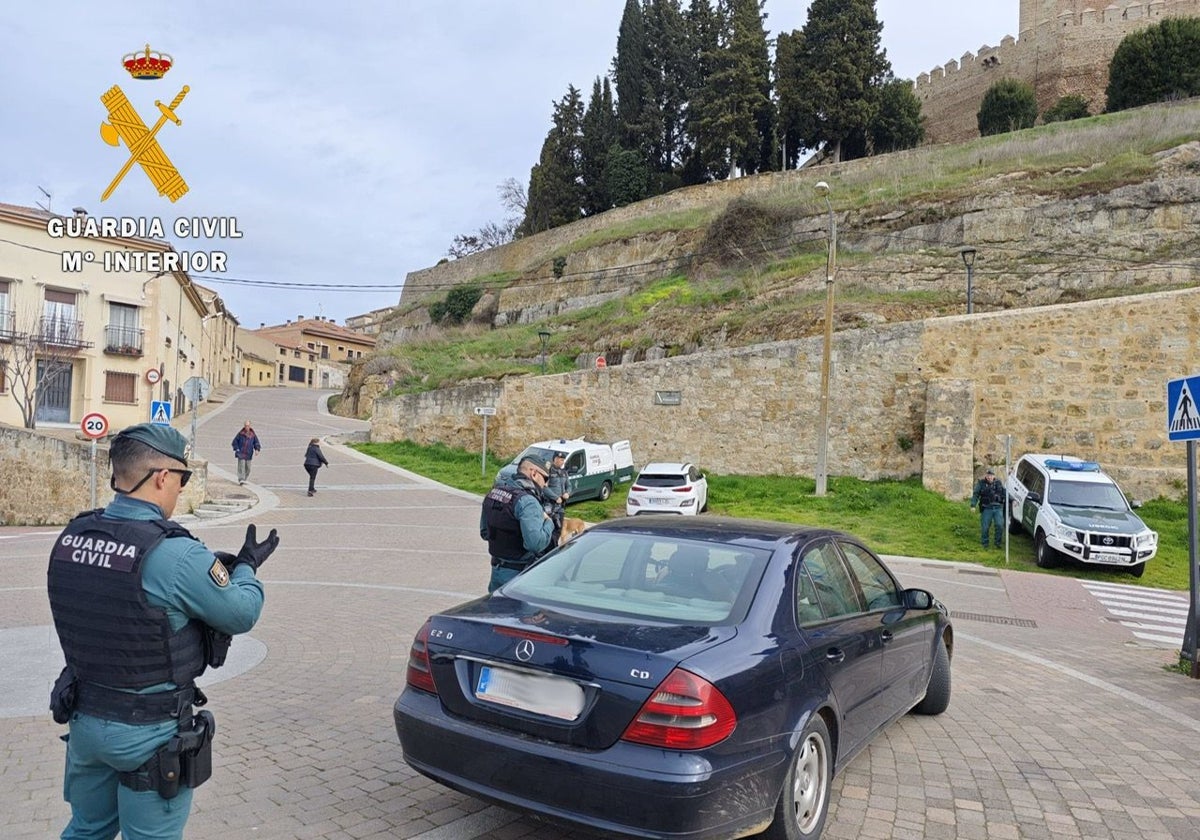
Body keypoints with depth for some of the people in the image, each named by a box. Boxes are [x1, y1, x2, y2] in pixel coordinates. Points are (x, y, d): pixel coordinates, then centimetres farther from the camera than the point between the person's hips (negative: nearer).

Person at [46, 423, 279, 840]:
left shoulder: (71, 537, -5)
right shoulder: (175, 554, -26)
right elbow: (242, 614, -14)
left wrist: (214, 566, 6)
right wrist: (247, 566, 6)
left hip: (83, 718, 6)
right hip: (148, 733, -6)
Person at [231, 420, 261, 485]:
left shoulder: (253, 435, 4)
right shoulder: (240, 434, -1)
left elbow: (256, 443, 7)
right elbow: (235, 441, 6)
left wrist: (257, 449, -11)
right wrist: (236, 449, -5)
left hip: (248, 454, 3)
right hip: (241, 453, -3)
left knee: (248, 467, 6)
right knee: (241, 466, -12)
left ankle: (245, 479, 21)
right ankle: (241, 479, -15)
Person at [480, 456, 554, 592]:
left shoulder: (494, 491, 6)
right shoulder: (527, 501, -21)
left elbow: (484, 533, 17)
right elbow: (536, 543, -30)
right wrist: (548, 522, -14)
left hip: (497, 569, 8)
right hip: (520, 574, -8)